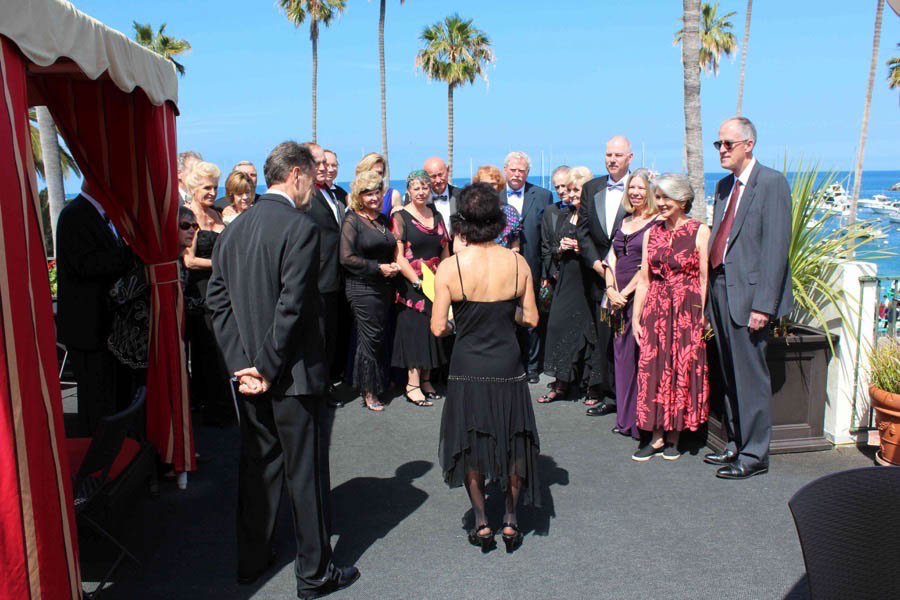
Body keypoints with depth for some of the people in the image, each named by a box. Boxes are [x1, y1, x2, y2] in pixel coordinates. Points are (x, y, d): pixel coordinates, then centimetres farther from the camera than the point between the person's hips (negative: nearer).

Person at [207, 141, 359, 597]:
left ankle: (251, 560, 33)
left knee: (257, 465, 19)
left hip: (248, 371, 7)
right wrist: (268, 368, -13)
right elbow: (292, 307, -21)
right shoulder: (300, 227, -15)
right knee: (302, 472, 5)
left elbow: (217, 299, 5)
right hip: (290, 372, -7)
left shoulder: (235, 228, 7)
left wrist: (241, 362, 1)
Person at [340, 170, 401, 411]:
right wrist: (379, 268, -13)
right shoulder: (352, 221, -6)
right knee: (370, 337, -4)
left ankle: (375, 385, 20)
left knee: (380, 337, 7)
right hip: (363, 288, -6)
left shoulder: (383, 220, 14)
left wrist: (394, 266, 4)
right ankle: (368, 392, 7)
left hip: (384, 286, 6)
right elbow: (347, 258, -13)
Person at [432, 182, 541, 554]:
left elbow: (438, 328, -11)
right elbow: (531, 319, -1)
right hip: (508, 369, 2)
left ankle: (482, 523, 25)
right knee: (513, 444, 18)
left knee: (471, 446, 17)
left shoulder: (449, 268, -13)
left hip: (468, 370, -1)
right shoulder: (517, 263, -7)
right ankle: (510, 522, 28)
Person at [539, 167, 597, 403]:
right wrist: (560, 249, -1)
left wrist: (581, 249, -15)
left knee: (587, 328, -3)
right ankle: (560, 384, 12)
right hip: (565, 281, 5)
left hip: (587, 281, -5)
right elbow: (547, 249, 18)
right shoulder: (559, 215, 14)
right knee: (560, 325, 2)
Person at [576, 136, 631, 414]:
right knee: (604, 336, 7)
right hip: (600, 274, 4)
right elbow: (583, 231, 11)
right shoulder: (591, 188, 12)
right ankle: (607, 392, 16)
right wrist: (596, 262, -2)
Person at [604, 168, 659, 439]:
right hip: (619, 297, 7)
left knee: (639, 354, -4)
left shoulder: (657, 224, -7)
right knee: (622, 355, 10)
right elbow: (612, 258, 12)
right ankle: (626, 418, 21)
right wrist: (611, 290, -2)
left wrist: (625, 292, -12)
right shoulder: (624, 222, 15)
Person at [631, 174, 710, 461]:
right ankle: (657, 436, 12)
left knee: (682, 371, 1)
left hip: (687, 311, -4)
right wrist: (636, 317, 6)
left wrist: (704, 316, -12)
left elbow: (705, 279, -5)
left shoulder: (699, 232, -2)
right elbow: (644, 279, 10)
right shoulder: (652, 232, 11)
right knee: (652, 370, 1)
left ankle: (674, 438, 15)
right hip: (655, 310, 4)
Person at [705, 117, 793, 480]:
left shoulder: (772, 183, -8)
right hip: (721, 288, 8)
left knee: (751, 376, -1)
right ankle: (736, 445, 27)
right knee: (729, 375, 15)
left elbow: (776, 248, -14)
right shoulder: (724, 186, 16)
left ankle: (754, 455, 10)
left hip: (748, 293, -8)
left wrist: (763, 304, -18)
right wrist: (711, 293, 10)